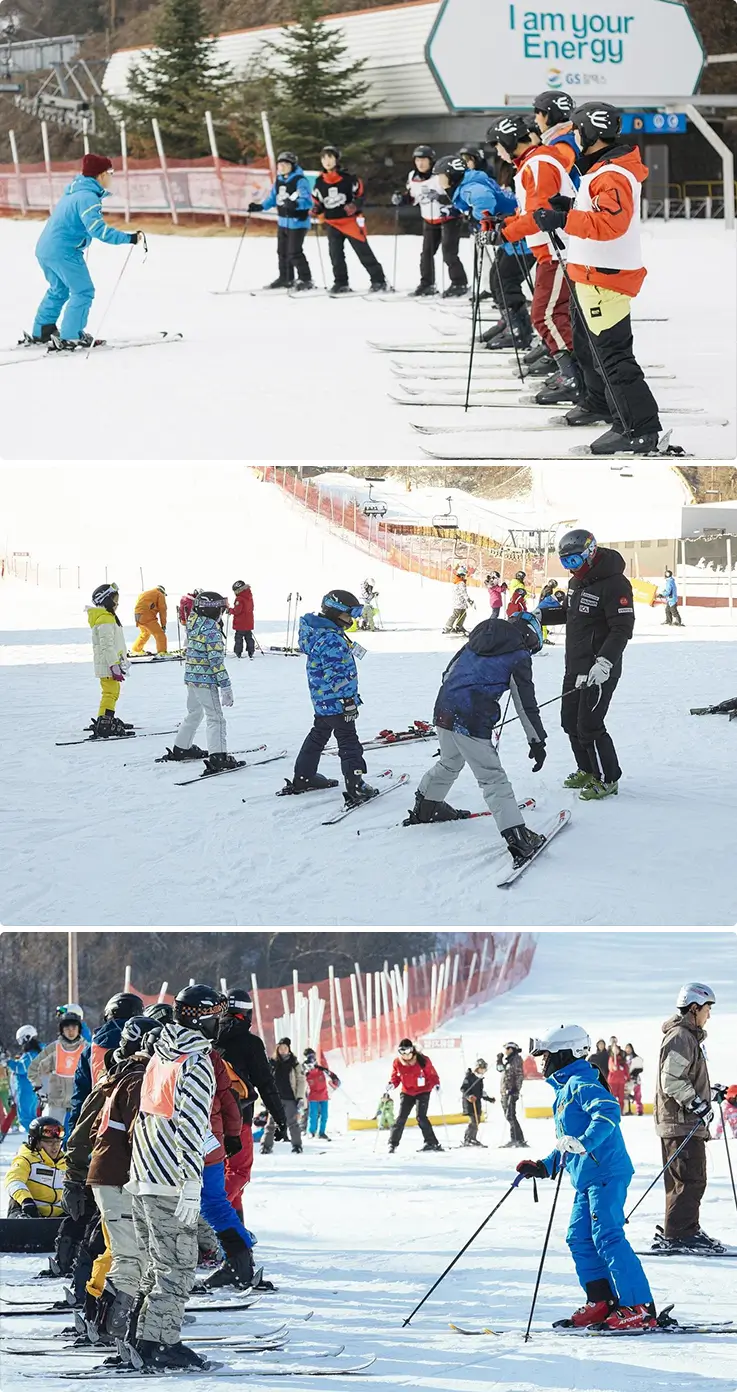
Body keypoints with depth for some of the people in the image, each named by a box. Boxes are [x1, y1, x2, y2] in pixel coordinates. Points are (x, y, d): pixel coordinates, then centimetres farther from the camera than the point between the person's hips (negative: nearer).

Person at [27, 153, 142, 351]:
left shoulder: (74, 192, 13)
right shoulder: (88, 197, -18)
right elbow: (98, 230, -27)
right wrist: (128, 238, -27)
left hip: (44, 248, 10)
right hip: (63, 251, -10)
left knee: (58, 289, 25)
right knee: (83, 291, -4)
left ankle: (41, 332, 31)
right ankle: (70, 337, -7)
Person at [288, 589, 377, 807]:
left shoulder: (317, 632, 10)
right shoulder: (332, 640, -23)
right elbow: (336, 674, -26)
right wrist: (348, 699, -22)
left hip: (321, 700, 10)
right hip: (336, 701, -10)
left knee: (319, 734, 23)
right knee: (348, 741, -7)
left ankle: (303, 778, 33)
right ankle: (355, 787, -11)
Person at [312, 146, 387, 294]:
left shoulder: (347, 178, -8)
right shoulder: (320, 182, 5)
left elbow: (360, 194, -2)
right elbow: (317, 200, 15)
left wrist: (355, 205, -19)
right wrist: (316, 210, -5)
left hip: (351, 220, -5)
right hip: (332, 223, 5)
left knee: (364, 252, -4)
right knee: (336, 254, 4)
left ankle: (378, 280, 1)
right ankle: (341, 283, 13)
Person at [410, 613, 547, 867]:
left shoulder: (476, 642, 18)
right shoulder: (519, 657, 0)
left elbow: (449, 672, 24)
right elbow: (526, 704, -1)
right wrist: (537, 741, 5)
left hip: (444, 710, 7)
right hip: (472, 721, -7)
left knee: (449, 763, 32)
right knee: (493, 779, -8)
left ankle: (424, 808, 49)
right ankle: (516, 835, -17)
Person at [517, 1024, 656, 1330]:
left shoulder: (581, 1084, -9)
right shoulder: (563, 1090, 23)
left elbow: (608, 1112, -28)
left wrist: (582, 1143, -36)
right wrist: (544, 1167, 22)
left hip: (606, 1173, -11)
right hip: (587, 1179, 11)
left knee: (607, 1237, -15)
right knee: (579, 1239, 9)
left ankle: (639, 1309, -17)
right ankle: (602, 1303, 13)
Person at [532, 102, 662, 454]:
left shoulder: (612, 175, -20)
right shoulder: (600, 169, 14)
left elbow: (611, 222, -30)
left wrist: (563, 220, -29)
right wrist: (570, 207, 10)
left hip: (605, 279, -11)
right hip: (591, 276, 11)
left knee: (611, 353, -14)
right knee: (588, 346, 27)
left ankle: (640, 429, -15)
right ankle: (598, 403, 46)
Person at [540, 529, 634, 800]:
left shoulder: (614, 584, -20)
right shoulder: (577, 581, 10)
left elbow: (622, 629, -24)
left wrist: (605, 661, -33)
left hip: (599, 669, -9)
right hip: (575, 666, 9)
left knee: (589, 725, -9)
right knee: (571, 721, 16)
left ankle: (607, 779, 6)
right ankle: (588, 771, 33)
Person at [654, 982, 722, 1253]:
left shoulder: (689, 1037, 20)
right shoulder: (680, 1037, -14)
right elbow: (672, 1081, -22)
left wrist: (710, 1094, 22)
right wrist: (697, 1103, -21)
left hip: (688, 1122, 11)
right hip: (681, 1122, -11)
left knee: (689, 1179, 14)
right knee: (691, 1180, -11)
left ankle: (686, 1231, 20)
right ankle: (677, 1236, -11)